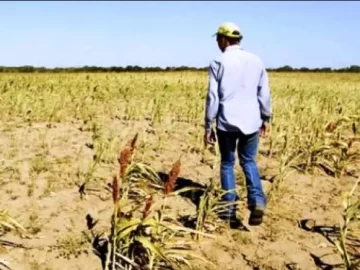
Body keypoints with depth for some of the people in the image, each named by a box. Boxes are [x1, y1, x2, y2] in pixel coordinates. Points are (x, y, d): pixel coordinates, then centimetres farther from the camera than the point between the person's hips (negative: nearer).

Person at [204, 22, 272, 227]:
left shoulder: (218, 63, -6)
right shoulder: (256, 61, 4)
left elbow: (213, 97, -6)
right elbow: (264, 94, 7)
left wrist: (208, 127, 0)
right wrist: (266, 119, 19)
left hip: (227, 123, -3)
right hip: (251, 122, 3)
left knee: (227, 164, 13)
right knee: (248, 161, 19)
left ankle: (230, 211, 13)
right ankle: (257, 201, 0)